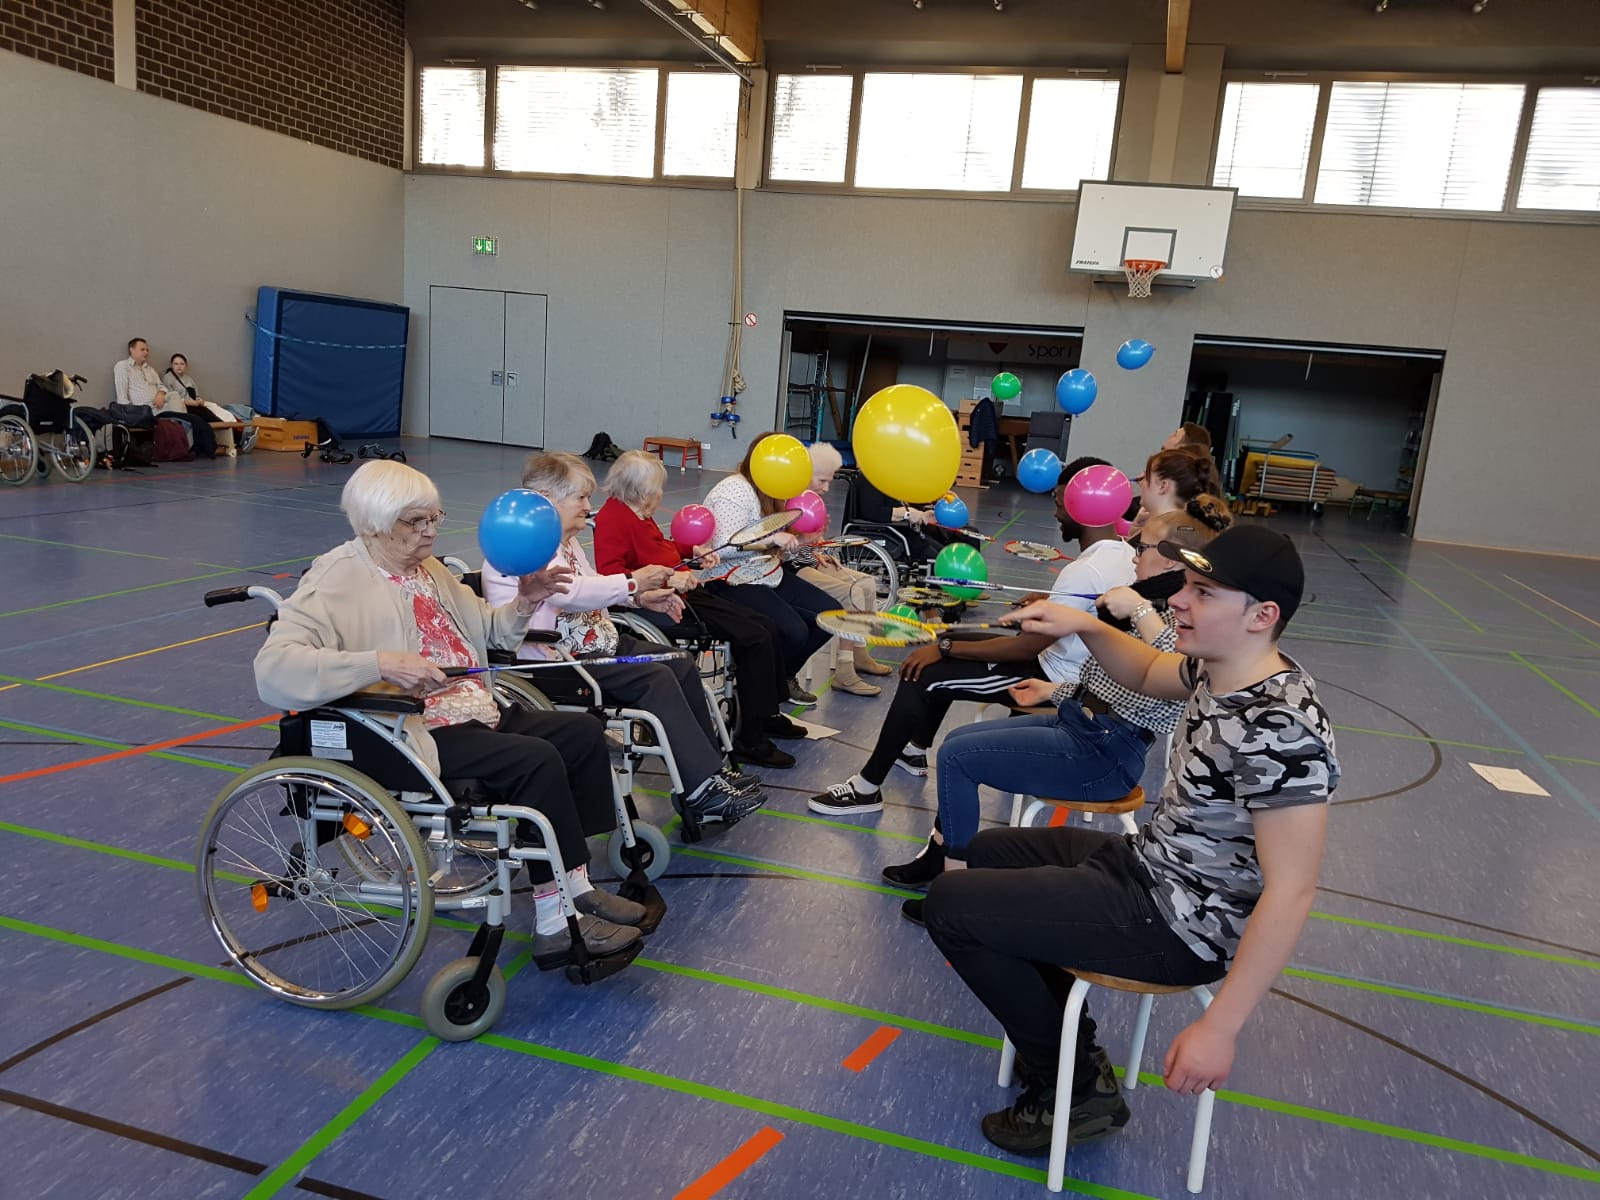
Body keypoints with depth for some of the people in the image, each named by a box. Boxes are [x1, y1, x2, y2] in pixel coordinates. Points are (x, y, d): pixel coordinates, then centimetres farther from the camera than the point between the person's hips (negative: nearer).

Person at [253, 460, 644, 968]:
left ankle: (580, 887, 5)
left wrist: (524, 601, 2)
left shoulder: (427, 569, 15)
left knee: (584, 731, 1)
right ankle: (555, 925, -16)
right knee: (537, 760, -26)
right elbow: (274, 669, -27)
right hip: (411, 738, -9)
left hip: (476, 714, 9)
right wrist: (382, 663, -37)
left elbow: (488, 632, 23)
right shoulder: (338, 581, -12)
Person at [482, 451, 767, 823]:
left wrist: (641, 598, 14)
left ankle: (712, 770, 3)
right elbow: (570, 592, -30)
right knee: (656, 679, -24)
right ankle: (702, 789, -21)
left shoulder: (566, 541, 17)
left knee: (682, 665, 0)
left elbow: (590, 588, 29)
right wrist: (632, 583, -30)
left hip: (594, 641, 11)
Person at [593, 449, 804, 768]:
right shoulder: (612, 518, -14)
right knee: (755, 639, -17)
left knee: (766, 628, 6)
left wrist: (693, 551, 24)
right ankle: (750, 740, -11)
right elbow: (609, 573, -27)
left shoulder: (637, 514, 18)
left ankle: (768, 713, 20)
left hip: (684, 593, 11)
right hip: (664, 605, -11)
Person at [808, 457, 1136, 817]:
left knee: (922, 676, -13)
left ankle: (866, 787, -5)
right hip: (1062, 665, 10)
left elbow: (1026, 647, -27)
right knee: (948, 649, 18)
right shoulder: (1122, 553, 0)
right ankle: (915, 751, 26)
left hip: (1053, 679, -10)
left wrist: (944, 648, -21)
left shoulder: (1086, 572, -28)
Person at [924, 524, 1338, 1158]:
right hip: (1147, 864, 10)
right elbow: (1147, 672, 17)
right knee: (987, 852, 23)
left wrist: (1220, 1029, -27)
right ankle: (1064, 1039, 22)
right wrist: (1086, 626, -2)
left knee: (949, 903, -8)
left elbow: (1289, 894, -30)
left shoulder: (1279, 730, -31)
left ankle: (1077, 1088, 6)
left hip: (1178, 925, -9)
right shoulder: (1219, 671, -4)